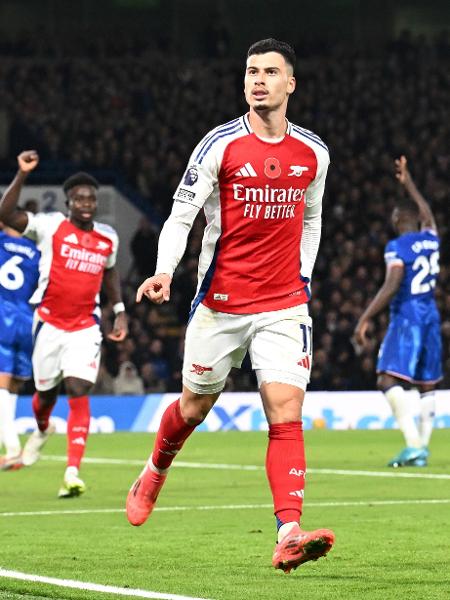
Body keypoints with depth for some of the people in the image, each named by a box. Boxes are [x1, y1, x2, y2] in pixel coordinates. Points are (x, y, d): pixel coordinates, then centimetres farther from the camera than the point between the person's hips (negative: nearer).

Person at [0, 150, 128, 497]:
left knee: (79, 392, -15)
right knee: (47, 392, 14)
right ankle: (42, 430, 52)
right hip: (49, 323, -1)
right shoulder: (51, 227, -8)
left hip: (85, 328, 1)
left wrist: (120, 310, 16)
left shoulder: (108, 238, 5)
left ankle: (73, 473, -19)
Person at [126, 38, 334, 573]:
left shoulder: (313, 152, 5)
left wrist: (303, 277, 12)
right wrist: (164, 271, -21)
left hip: (284, 305, 2)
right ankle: (155, 473, 44)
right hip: (221, 302, -1)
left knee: (287, 413, -12)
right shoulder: (221, 144, -6)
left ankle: (289, 534, -19)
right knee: (196, 404, 13)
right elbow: (181, 215, -6)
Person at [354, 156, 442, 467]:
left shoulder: (397, 247, -10)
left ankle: (413, 444, -26)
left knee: (390, 379, -12)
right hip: (431, 315, 8)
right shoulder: (431, 239, 9)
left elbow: (391, 287, -20)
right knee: (427, 385, 11)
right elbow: (426, 212, 31)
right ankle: (423, 448, 13)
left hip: (407, 316, -7)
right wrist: (408, 182, 43)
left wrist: (365, 319, -17)